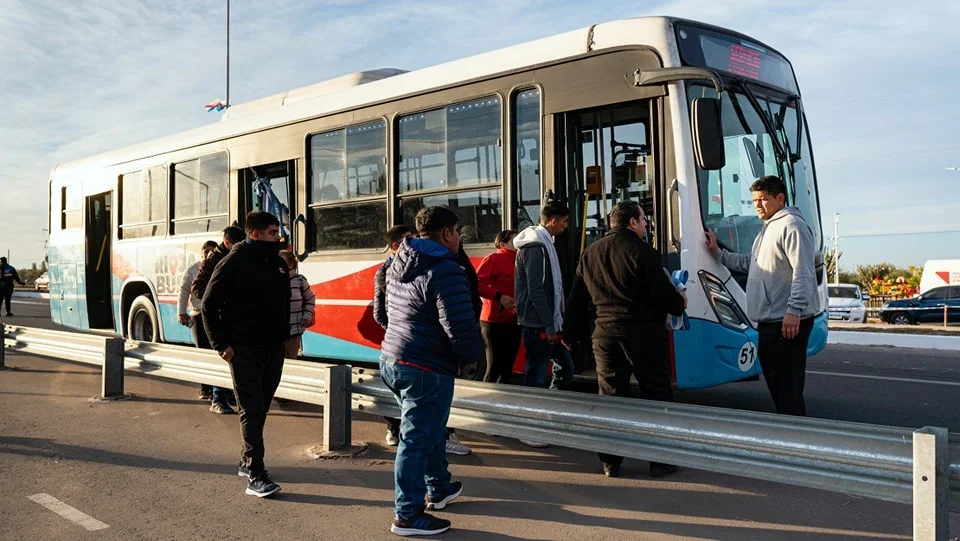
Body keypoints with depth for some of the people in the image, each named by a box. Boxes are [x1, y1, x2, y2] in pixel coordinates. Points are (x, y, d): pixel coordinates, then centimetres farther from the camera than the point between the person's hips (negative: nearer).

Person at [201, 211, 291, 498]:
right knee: (252, 411, -7)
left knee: (261, 409, 14)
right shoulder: (234, 262, -10)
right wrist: (221, 344, -11)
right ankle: (255, 476, -7)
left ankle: (247, 461, 28)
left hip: (273, 349, 6)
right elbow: (209, 305, -7)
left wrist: (288, 336, 10)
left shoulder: (279, 263, 9)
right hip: (244, 349, -6)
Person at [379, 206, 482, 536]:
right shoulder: (445, 270, -19)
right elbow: (460, 326, -25)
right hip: (426, 370, -10)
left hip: (391, 360, 10)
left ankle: (439, 489, 40)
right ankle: (408, 516, 9)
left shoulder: (399, 265, 11)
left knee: (430, 430, 25)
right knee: (418, 440, 0)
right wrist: (470, 357, -7)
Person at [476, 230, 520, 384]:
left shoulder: (518, 261, 14)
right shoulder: (494, 259, -8)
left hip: (513, 322, 7)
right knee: (494, 368, -4)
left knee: (507, 368, 12)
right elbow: (476, 283, -17)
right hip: (495, 321, -7)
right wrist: (499, 296, -21)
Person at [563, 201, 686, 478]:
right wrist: (679, 304, 9)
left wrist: (570, 333, 22)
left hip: (606, 335, 5)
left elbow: (577, 299, 14)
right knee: (657, 395, 6)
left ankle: (610, 462, 14)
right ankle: (661, 460, 10)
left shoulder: (590, 253, 10)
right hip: (644, 334, -5)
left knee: (610, 397, 10)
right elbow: (662, 292, -13)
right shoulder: (642, 252, -10)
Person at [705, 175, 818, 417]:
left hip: (788, 323, -10)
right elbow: (748, 263, 28)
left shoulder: (791, 225, -11)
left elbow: (803, 273, -19)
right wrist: (718, 253, 21)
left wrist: (794, 310, -26)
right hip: (768, 322, 11)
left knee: (788, 385, -8)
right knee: (774, 381, 17)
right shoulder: (767, 229, 21)